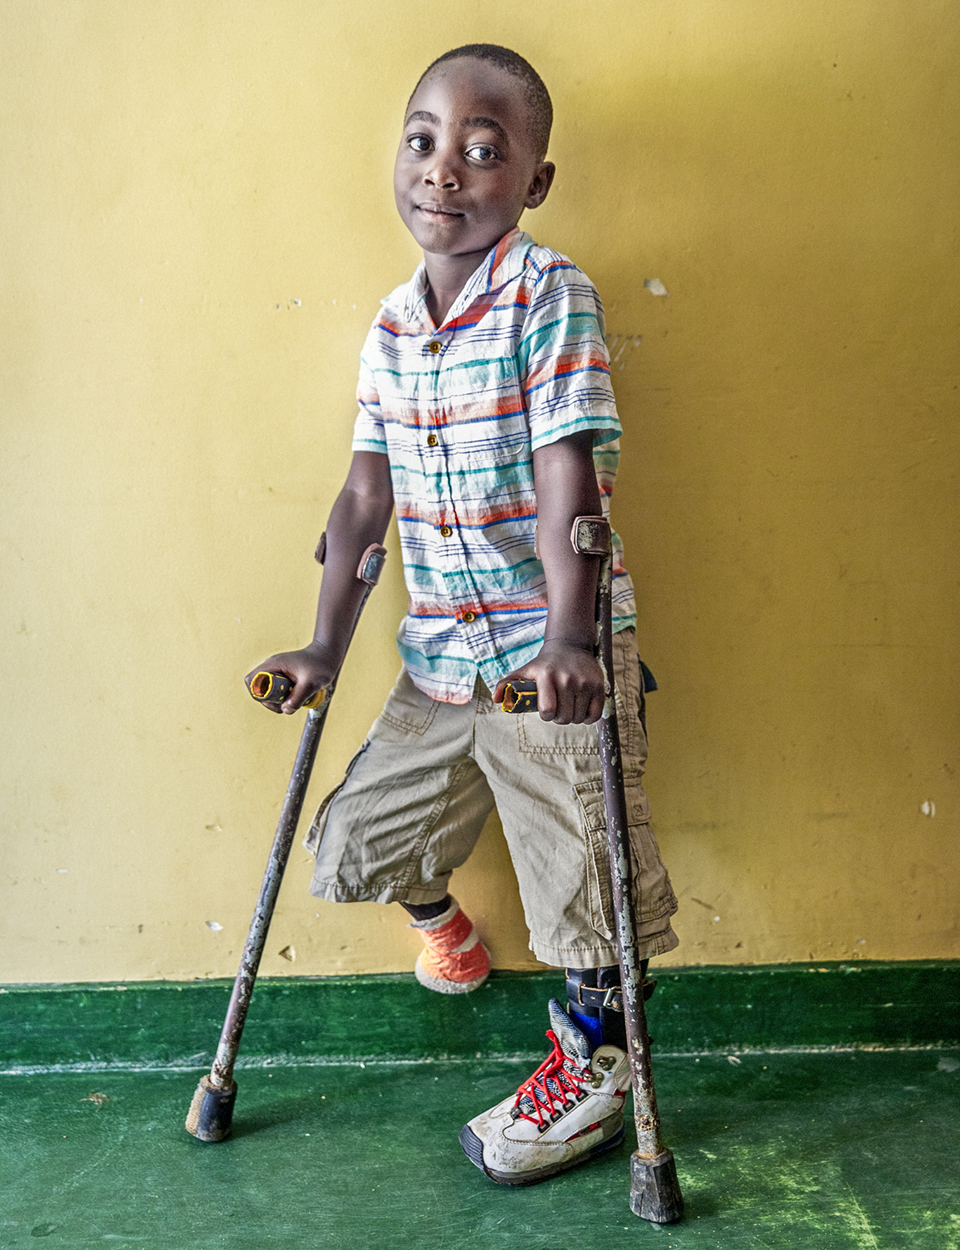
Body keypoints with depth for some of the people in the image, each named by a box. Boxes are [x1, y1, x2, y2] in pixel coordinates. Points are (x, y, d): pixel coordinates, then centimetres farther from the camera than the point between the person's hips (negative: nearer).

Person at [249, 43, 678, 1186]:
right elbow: (366, 495, 7)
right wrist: (326, 648, 5)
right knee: (354, 841, 13)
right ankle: (439, 916, 47)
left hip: (555, 660, -5)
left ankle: (592, 1073, 27)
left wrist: (569, 635, -30)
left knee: (580, 875, 2)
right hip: (438, 663, 6)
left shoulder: (551, 297, -11)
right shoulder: (392, 326, 6)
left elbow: (570, 474, -20)